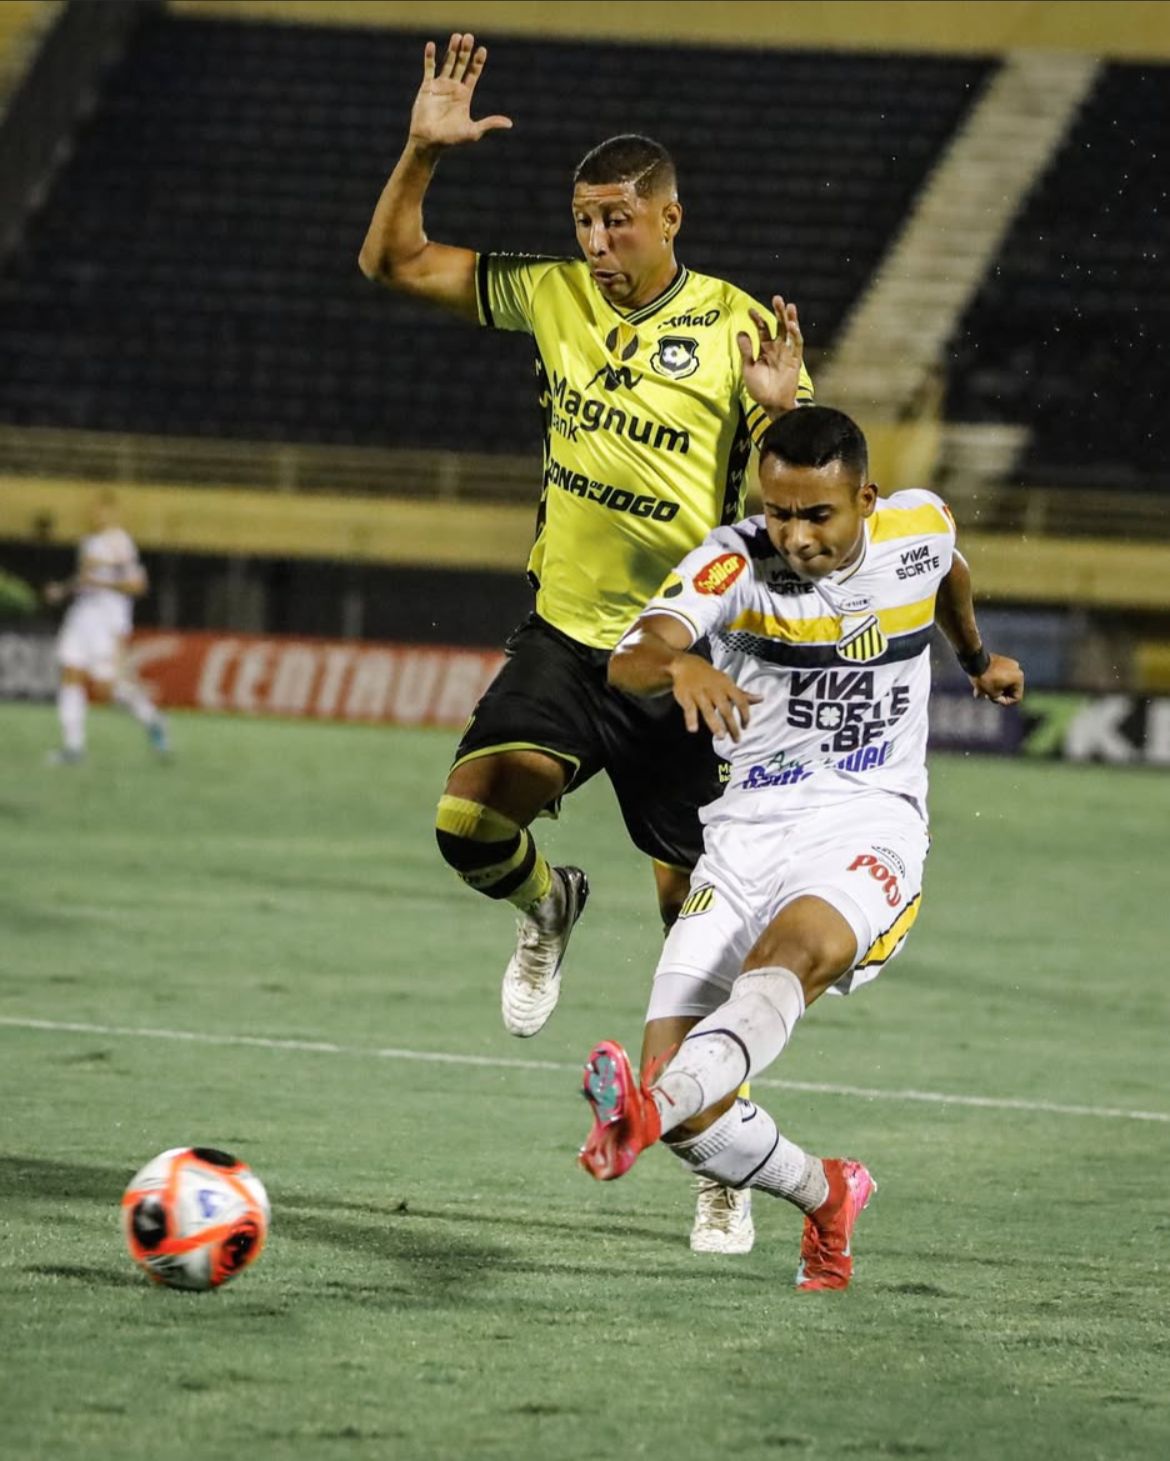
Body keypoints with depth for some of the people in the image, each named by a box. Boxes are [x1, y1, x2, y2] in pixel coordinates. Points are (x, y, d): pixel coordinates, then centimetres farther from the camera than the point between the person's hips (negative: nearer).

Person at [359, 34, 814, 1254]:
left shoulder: (739, 329, -9)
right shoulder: (553, 295, 1)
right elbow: (393, 262, 6)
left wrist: (779, 409, -26)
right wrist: (422, 152, -8)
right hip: (566, 635, 3)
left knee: (695, 910, 0)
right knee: (469, 820, -21)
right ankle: (545, 908, 17)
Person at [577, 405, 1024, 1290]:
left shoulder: (921, 529, 1)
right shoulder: (736, 562, -9)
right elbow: (628, 662, -27)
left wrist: (977, 656, 48)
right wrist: (677, 663, -50)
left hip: (871, 825, -1)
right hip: (750, 829, 1)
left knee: (795, 947, -37)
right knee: (692, 1117, -10)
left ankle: (649, 1108, -63)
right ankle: (824, 1197, 21)